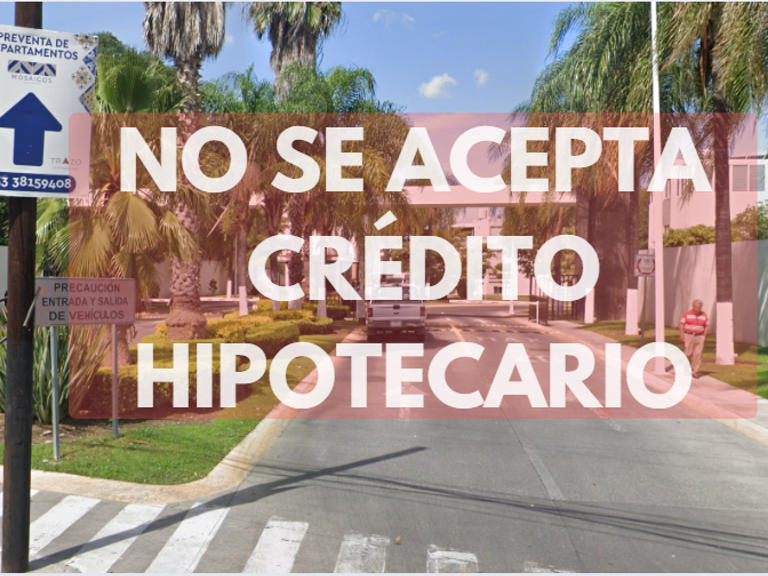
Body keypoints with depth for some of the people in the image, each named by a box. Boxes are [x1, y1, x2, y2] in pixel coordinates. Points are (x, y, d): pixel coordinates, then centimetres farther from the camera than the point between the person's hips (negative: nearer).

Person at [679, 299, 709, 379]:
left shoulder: (704, 315, 3)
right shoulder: (687, 314, -4)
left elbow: (707, 326, 10)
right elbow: (681, 324, -3)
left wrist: (704, 336, 1)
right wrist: (682, 335, -10)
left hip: (699, 337, 2)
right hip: (689, 336, -2)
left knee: (698, 354, -5)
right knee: (688, 353, -5)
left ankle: (695, 372, -1)